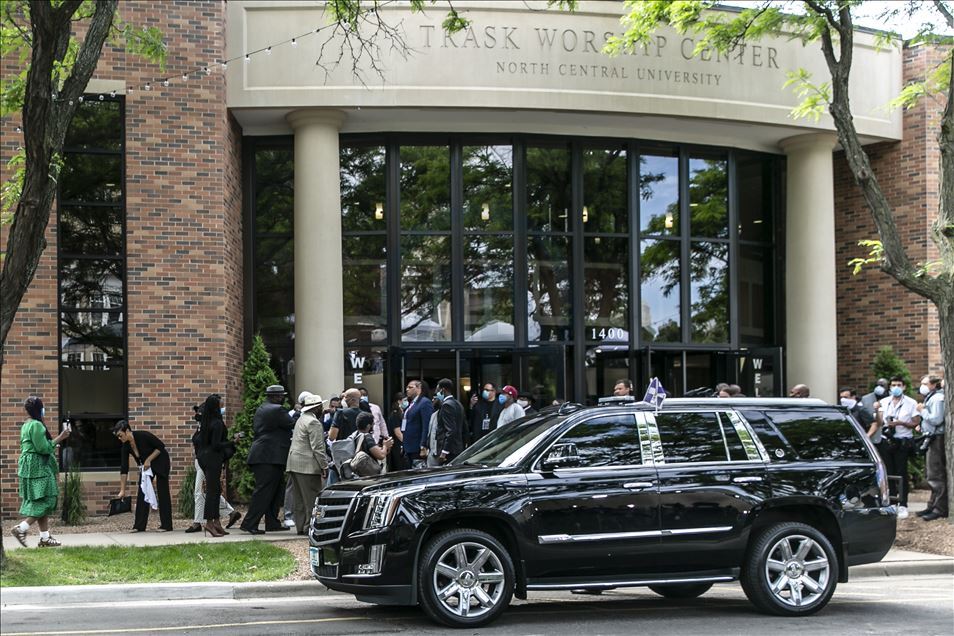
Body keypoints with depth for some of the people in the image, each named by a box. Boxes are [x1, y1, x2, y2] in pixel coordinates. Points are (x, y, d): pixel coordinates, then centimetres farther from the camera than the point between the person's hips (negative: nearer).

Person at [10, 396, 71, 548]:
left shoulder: (26, 425, 15)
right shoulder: (37, 425, -16)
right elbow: (43, 448, -19)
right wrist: (59, 438, -11)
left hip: (28, 466, 10)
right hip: (38, 468, -10)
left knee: (40, 503, 10)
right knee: (44, 501, -8)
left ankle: (45, 537, 10)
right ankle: (21, 528, -13)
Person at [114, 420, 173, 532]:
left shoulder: (143, 436, -29)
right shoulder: (125, 446, -12)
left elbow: (161, 446, -19)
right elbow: (124, 469, -9)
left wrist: (149, 460, -24)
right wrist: (122, 490, -9)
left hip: (160, 462, -6)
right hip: (146, 466, 6)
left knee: (162, 492, -5)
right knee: (142, 493, -1)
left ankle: (166, 525, 0)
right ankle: (139, 526, 1)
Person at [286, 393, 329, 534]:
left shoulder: (301, 419, 19)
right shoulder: (313, 422, -12)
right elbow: (317, 447, -16)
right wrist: (324, 466, -13)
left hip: (294, 464, 10)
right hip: (307, 465, -10)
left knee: (300, 499, 11)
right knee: (312, 498, -7)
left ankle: (300, 526, 13)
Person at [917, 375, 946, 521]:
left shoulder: (937, 398, -13)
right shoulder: (929, 398, 19)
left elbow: (936, 419, -22)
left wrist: (922, 411, -11)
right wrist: (922, 425, 9)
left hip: (937, 439, -11)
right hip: (931, 438, 11)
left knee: (936, 476, -10)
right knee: (933, 475, 14)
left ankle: (940, 509, -9)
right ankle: (933, 506, 20)